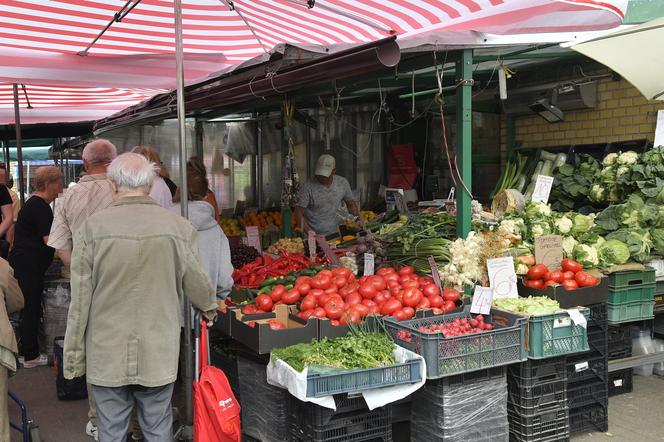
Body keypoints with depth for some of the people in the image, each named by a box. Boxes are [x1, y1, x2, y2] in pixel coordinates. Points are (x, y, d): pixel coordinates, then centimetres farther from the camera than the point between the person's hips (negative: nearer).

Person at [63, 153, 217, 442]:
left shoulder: (92, 227, -10)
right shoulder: (179, 227, -9)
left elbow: (80, 301, -8)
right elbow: (196, 284, 2)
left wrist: (73, 358, 4)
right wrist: (209, 308, 24)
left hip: (107, 356, 0)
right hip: (159, 357, 1)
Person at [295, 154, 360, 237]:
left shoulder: (342, 183, 3)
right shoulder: (309, 185, -8)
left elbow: (350, 201, 21)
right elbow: (298, 211, -8)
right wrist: (307, 230, -22)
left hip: (335, 233, 3)